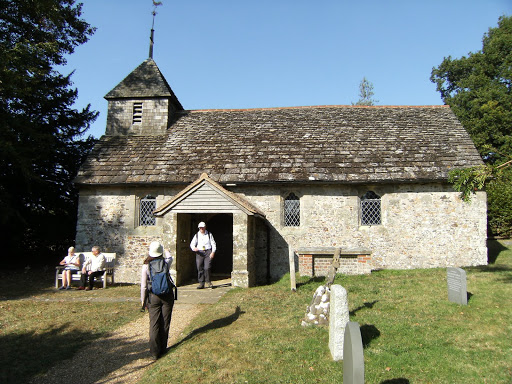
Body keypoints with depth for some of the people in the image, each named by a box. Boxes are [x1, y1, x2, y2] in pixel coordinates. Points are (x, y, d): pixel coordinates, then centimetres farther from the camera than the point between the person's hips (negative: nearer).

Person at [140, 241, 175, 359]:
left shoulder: (146, 266, -9)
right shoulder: (166, 262, -5)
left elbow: (144, 286, -5)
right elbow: (170, 257, 22)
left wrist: (143, 301, 7)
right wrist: (168, 252, 45)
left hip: (153, 297, -1)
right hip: (167, 296, 1)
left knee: (154, 323, 6)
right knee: (165, 323, 11)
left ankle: (155, 351, 7)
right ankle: (163, 348, 21)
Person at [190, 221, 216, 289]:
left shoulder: (209, 234, 8)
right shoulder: (196, 235, 10)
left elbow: (213, 244, 8)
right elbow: (192, 244, 6)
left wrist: (213, 252, -4)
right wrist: (194, 248, -17)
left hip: (208, 252, -1)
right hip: (199, 253, 2)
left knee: (207, 268, -11)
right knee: (200, 268, 0)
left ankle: (208, 282, 6)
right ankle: (201, 283, 8)